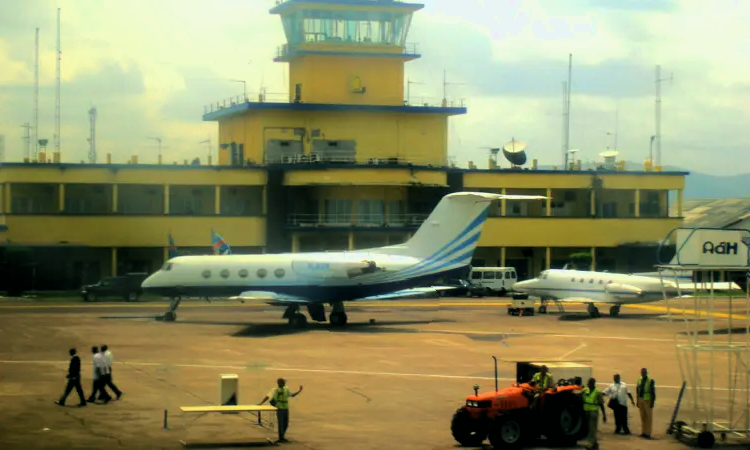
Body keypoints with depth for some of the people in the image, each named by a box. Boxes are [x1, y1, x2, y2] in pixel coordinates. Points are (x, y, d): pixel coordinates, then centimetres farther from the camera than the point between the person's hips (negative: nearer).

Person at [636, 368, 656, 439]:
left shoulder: (650, 381, -8)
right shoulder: (639, 380, 10)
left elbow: (653, 392, -9)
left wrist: (652, 402, -12)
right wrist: (637, 401, 12)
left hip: (648, 401, -6)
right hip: (641, 400, 6)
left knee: (648, 417, -2)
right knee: (643, 417, 10)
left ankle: (648, 433, -1)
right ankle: (643, 432, 16)